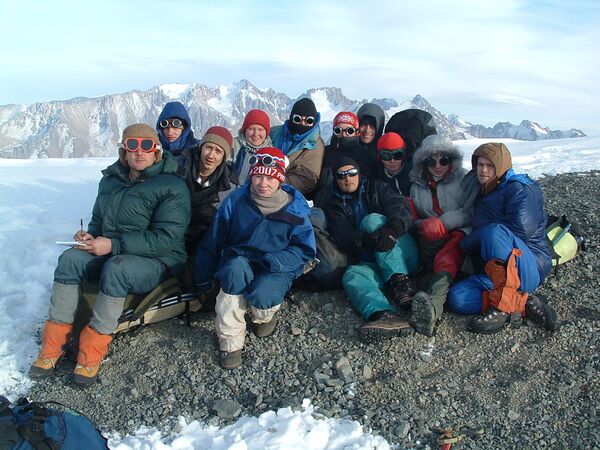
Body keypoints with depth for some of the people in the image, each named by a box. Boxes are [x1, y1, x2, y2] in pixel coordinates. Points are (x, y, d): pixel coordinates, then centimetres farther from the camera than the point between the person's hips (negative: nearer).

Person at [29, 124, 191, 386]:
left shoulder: (172, 186, -11)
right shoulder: (111, 180, 11)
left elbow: (166, 238, -19)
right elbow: (99, 219, 24)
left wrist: (114, 245, -23)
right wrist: (90, 235, -1)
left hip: (159, 261, -6)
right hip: (111, 254, 6)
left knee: (116, 267, -37)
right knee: (71, 259, -21)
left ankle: (92, 352, -27)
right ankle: (52, 345, -16)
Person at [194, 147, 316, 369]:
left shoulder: (294, 209, -7)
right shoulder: (235, 201, -5)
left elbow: (305, 249, -5)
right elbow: (213, 241, 4)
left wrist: (275, 261, -22)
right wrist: (203, 280, 6)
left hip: (277, 269, -1)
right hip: (240, 259, 1)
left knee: (261, 294, -35)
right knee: (236, 268, -37)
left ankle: (264, 316, 7)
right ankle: (230, 340, -22)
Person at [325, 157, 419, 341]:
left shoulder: (376, 188, 16)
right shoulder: (335, 208, 17)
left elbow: (400, 207, -4)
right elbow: (343, 236, -4)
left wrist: (391, 229, -29)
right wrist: (368, 240, -28)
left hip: (404, 259, -1)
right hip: (371, 264, 1)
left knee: (372, 220, -22)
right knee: (352, 275, -30)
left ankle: (399, 279, -33)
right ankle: (384, 315, -57)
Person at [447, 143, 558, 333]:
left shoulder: (518, 188, -3)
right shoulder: (483, 194, 22)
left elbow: (521, 229, -20)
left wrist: (468, 242, -13)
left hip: (530, 267, -7)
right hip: (495, 274, 7)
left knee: (495, 231, -37)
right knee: (457, 298, -19)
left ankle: (503, 308, -34)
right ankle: (524, 304, -18)